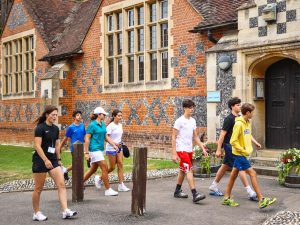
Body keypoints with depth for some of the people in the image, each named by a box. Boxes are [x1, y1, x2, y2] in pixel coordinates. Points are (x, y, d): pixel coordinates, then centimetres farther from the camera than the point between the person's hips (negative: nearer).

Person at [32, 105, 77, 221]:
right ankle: (36, 213, 18)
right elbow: (37, 146, -18)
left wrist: (58, 159, 17)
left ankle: (66, 211, -8)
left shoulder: (55, 128, 9)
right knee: (38, 188, 4)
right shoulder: (40, 128, -11)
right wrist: (46, 160, -25)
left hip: (53, 160, 6)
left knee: (61, 184, -6)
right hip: (40, 160, -6)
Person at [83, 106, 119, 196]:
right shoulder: (92, 125, -11)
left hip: (100, 149, 9)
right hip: (94, 149, -9)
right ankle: (108, 190, -2)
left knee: (93, 169, 15)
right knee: (104, 168, -9)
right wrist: (86, 153, -15)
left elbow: (106, 137, 16)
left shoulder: (103, 124, 12)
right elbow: (87, 139, -12)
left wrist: (114, 145, 5)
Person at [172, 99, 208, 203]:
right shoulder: (179, 121, -11)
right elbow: (174, 137, -11)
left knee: (183, 171, 15)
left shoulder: (193, 121, 10)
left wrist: (203, 148, 6)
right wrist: (174, 153, -15)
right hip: (181, 150, -8)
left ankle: (177, 191, 28)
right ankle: (195, 194, -18)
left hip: (189, 150, 8)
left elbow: (195, 137, 15)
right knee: (189, 170, -14)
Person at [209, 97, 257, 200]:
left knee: (225, 166, 15)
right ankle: (250, 192, -7)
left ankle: (213, 187, 27)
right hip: (229, 145, -9)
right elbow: (222, 134, -15)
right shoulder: (229, 119, -14)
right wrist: (218, 150, -15)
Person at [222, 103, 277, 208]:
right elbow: (233, 141, -22)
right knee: (252, 173, -8)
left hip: (242, 154, 9)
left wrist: (255, 142, 7)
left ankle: (226, 198, 23)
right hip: (239, 153, -9)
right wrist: (244, 151, -18)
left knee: (234, 174, 14)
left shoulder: (248, 122, 7)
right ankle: (261, 200, -4)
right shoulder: (239, 124, -20)